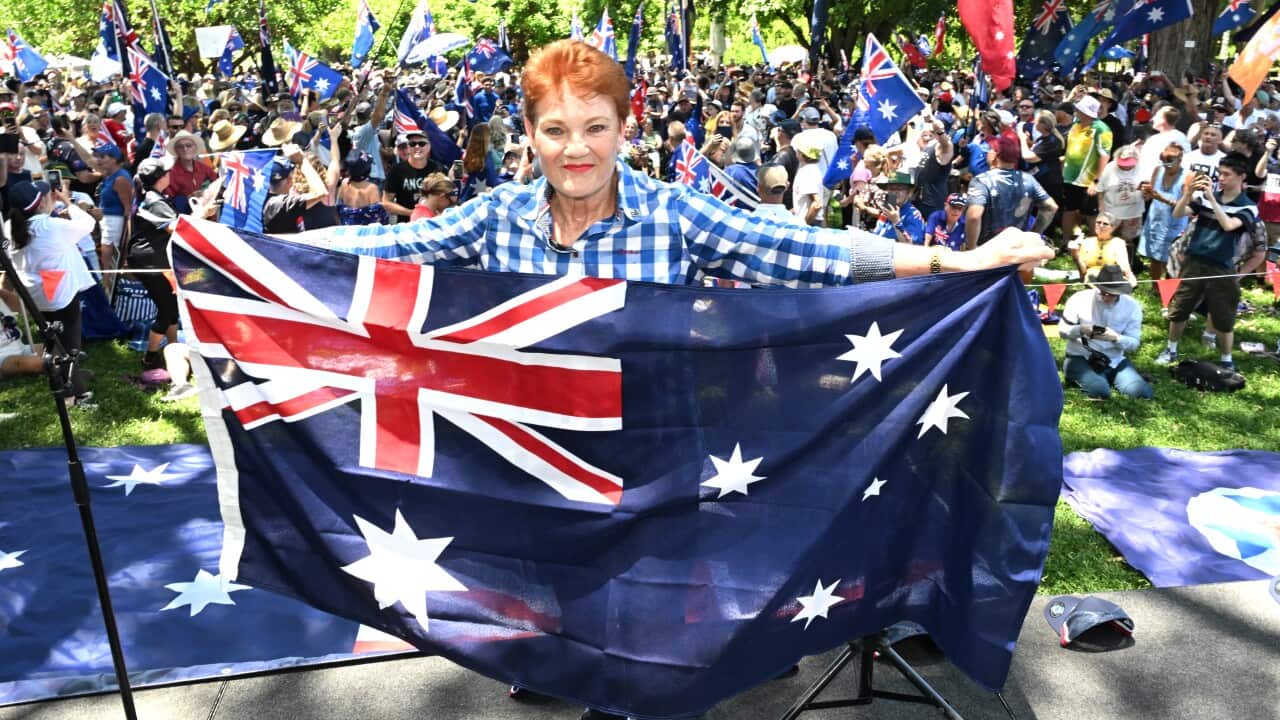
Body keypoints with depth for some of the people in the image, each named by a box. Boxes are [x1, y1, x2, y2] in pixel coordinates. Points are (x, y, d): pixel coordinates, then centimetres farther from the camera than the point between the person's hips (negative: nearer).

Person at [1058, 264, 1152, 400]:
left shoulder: (1132, 305, -2)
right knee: (1100, 391, -31)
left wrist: (1116, 338, -24)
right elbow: (1062, 331, -1)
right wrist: (1080, 330, -24)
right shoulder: (1079, 299, -10)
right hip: (1080, 358, -4)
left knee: (1142, 392, -16)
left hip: (1115, 360, 4)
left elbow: (1134, 343, -1)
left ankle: (1112, 378, 12)